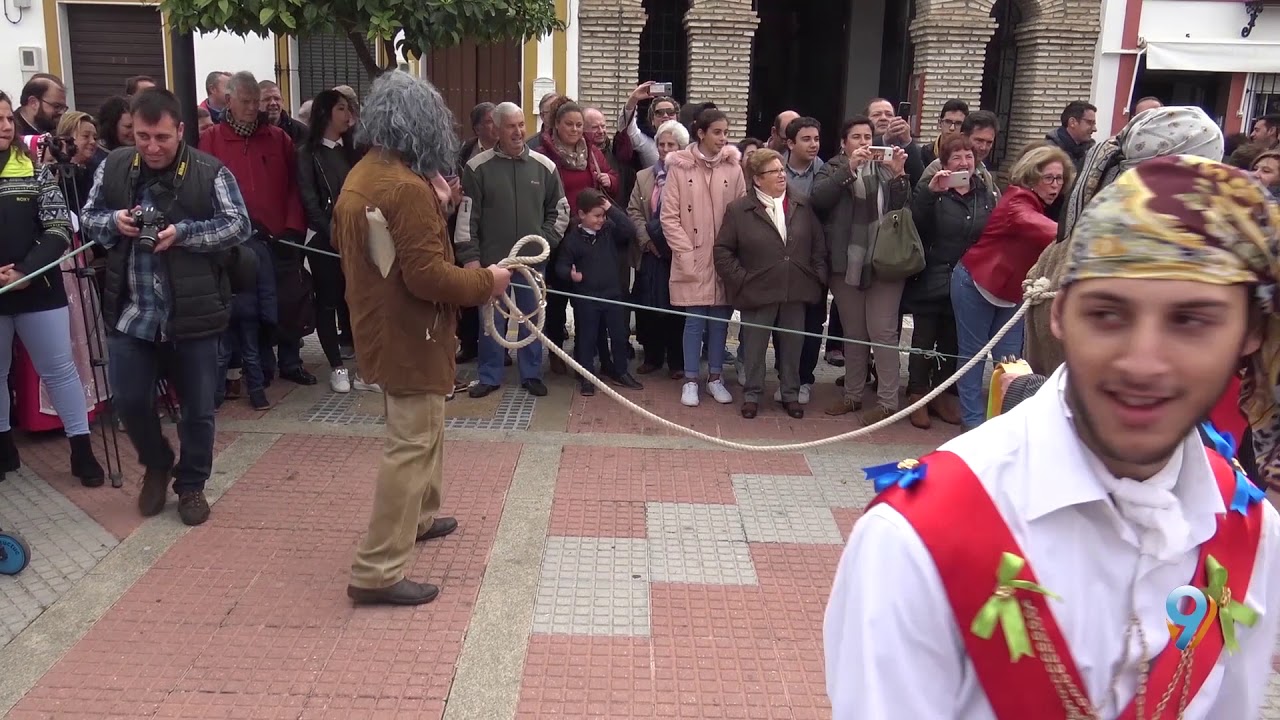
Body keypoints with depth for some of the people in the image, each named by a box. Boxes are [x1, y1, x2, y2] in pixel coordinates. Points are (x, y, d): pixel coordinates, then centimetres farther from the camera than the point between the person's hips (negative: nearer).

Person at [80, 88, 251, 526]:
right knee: (128, 399, 8)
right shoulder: (114, 167, 3)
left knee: (198, 407, 8)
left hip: (193, 312, -3)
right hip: (131, 312, 3)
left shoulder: (209, 172, -8)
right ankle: (156, 465, 36)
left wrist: (183, 233, -22)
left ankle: (191, 485, 28)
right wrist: (113, 221, -11)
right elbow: (88, 217, 12)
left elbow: (239, 225, -10)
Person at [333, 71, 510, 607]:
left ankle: (419, 517, 44)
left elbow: (350, 251, 18)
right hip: (410, 335, -10)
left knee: (422, 430, 26)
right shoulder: (407, 187, -23)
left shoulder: (357, 179, 7)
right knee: (411, 446, -4)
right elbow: (427, 276, -26)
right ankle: (377, 572, 0)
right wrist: (485, 281, -13)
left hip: (379, 326, 10)